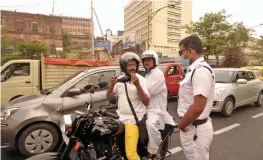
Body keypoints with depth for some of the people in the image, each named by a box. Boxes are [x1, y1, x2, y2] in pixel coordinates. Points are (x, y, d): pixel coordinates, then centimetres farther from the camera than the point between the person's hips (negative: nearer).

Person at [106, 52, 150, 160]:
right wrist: (112, 85, -10)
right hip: (119, 117, 6)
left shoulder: (141, 79, -9)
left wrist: (137, 85, -29)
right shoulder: (120, 79, 6)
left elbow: (146, 102, -18)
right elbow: (108, 97, 10)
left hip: (133, 120, -6)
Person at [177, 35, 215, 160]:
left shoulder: (201, 70, -22)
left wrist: (181, 124, -14)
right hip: (192, 127, 9)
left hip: (195, 129, -9)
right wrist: (183, 122, 11)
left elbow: (198, 106, -28)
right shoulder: (194, 69, 10)